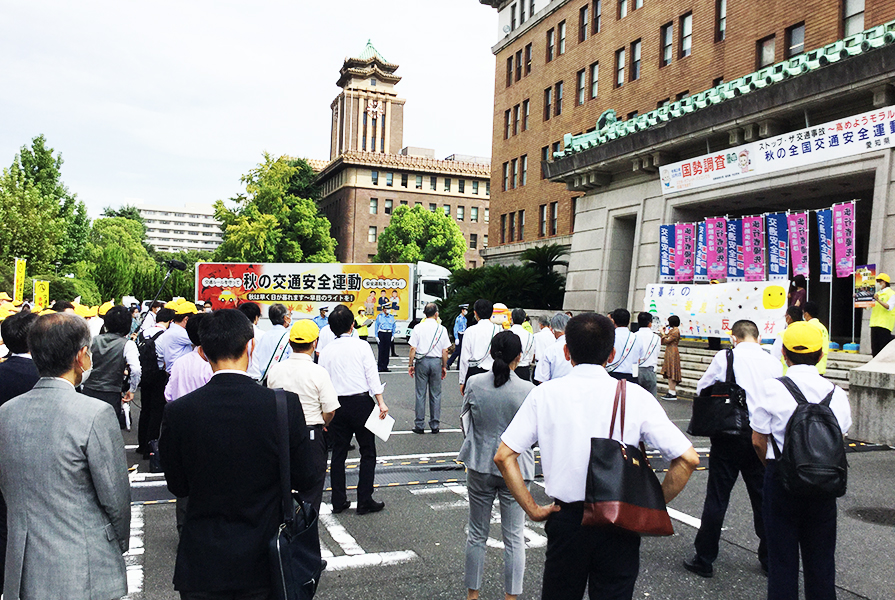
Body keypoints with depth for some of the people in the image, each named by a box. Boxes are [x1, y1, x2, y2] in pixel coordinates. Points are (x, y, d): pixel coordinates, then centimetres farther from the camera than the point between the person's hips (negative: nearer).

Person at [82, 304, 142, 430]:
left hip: (88, 391, 4)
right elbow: (136, 370, -19)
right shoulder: (127, 344, -8)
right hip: (111, 395, -4)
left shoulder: (95, 340, 4)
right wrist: (131, 390, -5)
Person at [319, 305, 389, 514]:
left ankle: (338, 501, 17)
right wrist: (381, 402, -10)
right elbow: (372, 375, -9)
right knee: (367, 452, 6)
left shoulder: (326, 351, 3)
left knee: (338, 453, 12)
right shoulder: (362, 346, -4)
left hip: (337, 404, 3)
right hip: (361, 402, -3)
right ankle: (365, 501, 7)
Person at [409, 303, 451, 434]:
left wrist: (411, 365, 5)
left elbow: (413, 349, -4)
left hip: (421, 362, -1)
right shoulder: (442, 329, 0)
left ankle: (419, 425, 9)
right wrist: (444, 367, 12)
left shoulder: (418, 328, -2)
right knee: (436, 395, 8)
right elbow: (445, 351, 2)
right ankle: (435, 425, 13)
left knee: (420, 394, 5)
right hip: (436, 362, 1)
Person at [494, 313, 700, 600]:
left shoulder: (545, 393, -6)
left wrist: (532, 509, -1)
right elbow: (687, 458, -10)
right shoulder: (635, 396, -8)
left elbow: (504, 456, -8)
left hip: (566, 520, 1)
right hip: (620, 524, -1)